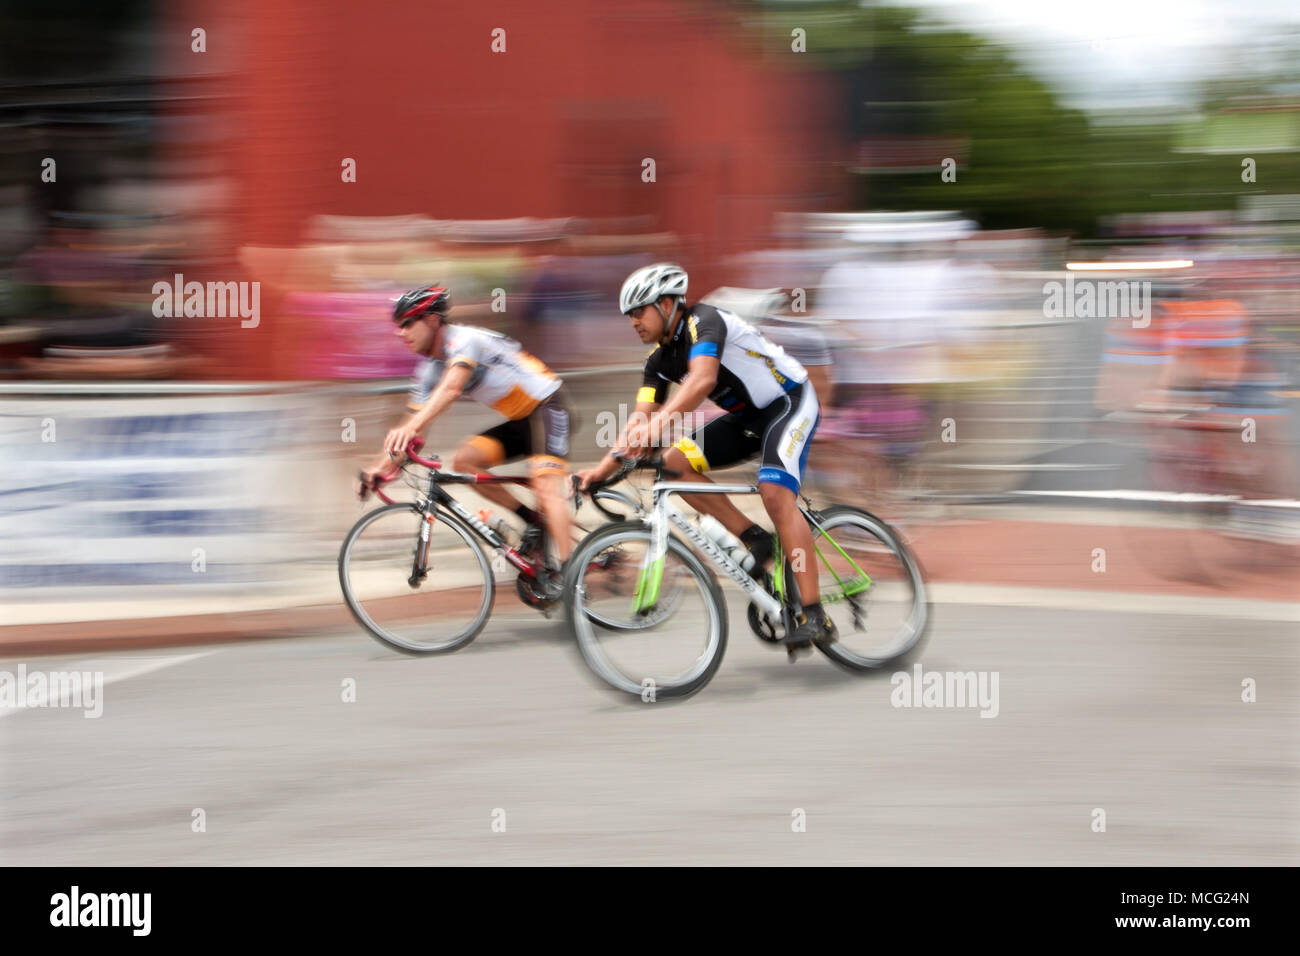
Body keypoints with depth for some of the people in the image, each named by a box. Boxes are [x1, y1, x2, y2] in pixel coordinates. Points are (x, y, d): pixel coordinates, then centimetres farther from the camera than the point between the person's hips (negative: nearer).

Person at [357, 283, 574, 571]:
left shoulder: (463, 340, -22)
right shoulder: (429, 370, 4)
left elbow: (451, 388, -40)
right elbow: (415, 421, 3)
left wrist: (411, 427, -54)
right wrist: (379, 466, -10)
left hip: (546, 408, -9)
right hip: (518, 421, 9)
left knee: (546, 487, -25)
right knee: (463, 460, -9)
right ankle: (534, 522, -1)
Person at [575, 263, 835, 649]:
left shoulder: (703, 321, -23)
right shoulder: (660, 359, 2)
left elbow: (703, 379, -42)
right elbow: (640, 418, -3)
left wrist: (660, 422, -57)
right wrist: (604, 467, -18)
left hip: (790, 403, -9)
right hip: (748, 417, 9)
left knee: (775, 493, -29)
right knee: (674, 463, -9)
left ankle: (814, 616, -30)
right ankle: (754, 538, -1)